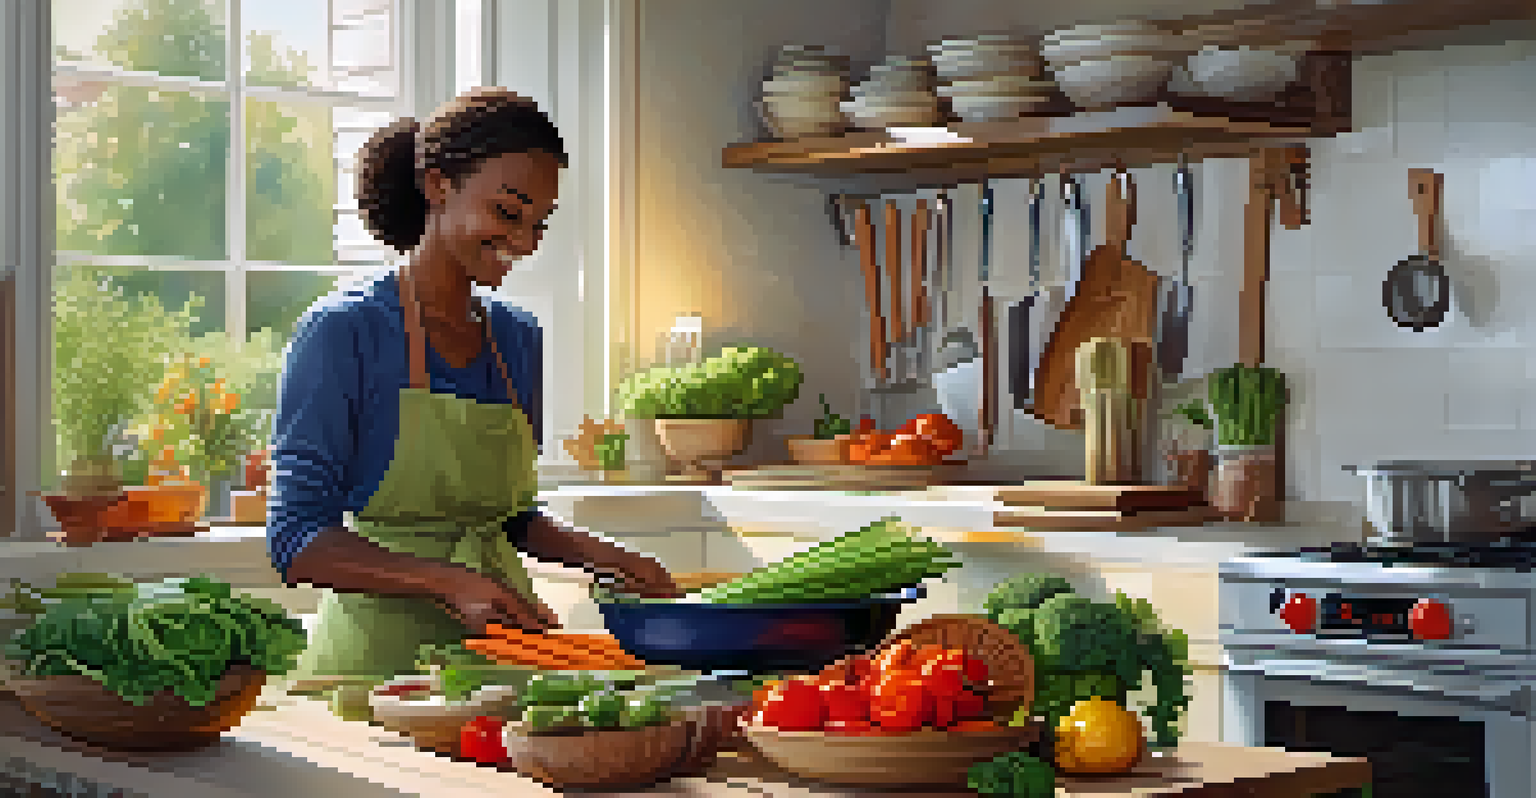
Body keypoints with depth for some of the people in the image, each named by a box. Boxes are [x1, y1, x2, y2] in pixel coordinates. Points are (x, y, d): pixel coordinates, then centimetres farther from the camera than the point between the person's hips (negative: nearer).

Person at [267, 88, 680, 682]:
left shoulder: (519, 339, 14)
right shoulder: (341, 332, -7)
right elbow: (297, 541, -11)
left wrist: (593, 553, 5)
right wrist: (449, 582, -23)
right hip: (377, 659, -5)